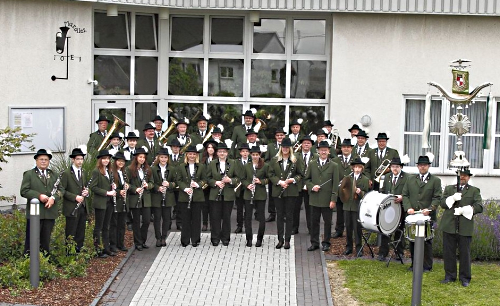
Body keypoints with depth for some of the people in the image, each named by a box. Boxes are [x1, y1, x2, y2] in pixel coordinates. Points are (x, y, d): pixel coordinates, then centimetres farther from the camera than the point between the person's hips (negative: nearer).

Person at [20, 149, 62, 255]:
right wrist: (39, 196, -17)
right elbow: (24, 191, -6)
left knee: (46, 240, 9)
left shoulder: (54, 175, 18)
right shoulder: (28, 174, 4)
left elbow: (60, 190, 10)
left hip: (50, 213, 4)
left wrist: (53, 198, -11)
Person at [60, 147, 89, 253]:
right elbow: (62, 191, -11)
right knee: (71, 234, -2)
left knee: (81, 233, 9)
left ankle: (79, 251, 16)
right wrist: (75, 197, -19)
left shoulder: (83, 174, 16)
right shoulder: (66, 173, -6)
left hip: (83, 208, 7)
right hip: (72, 209, -7)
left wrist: (86, 192, 3)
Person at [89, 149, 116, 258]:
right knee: (98, 227, 0)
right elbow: (93, 187, -17)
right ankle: (97, 250, 6)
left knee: (106, 227, 13)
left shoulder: (109, 171, 13)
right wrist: (107, 192, -19)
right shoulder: (96, 171, -11)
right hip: (100, 203, -8)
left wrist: (112, 188, 4)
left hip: (109, 202, 8)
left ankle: (106, 248, 19)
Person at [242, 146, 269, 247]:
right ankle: (249, 239, 14)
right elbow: (243, 179, 7)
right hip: (248, 194, 2)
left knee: (261, 217, 2)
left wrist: (261, 181, -15)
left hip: (261, 194, -2)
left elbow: (268, 178, 2)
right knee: (248, 216, 4)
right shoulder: (246, 166, 4)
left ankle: (259, 239, 13)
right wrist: (247, 185, -11)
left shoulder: (265, 166, -2)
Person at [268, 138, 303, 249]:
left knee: (289, 215, 2)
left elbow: (301, 174, 5)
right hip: (278, 191, 1)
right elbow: (270, 174, 2)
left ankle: (287, 240, 8)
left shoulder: (295, 160, 2)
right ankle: (280, 239, 12)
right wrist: (279, 182, -11)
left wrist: (293, 180, -12)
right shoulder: (274, 160, 5)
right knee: (279, 215, 5)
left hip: (291, 191, -1)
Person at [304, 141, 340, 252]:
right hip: (314, 199, 2)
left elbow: (335, 184, -2)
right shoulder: (312, 164, 8)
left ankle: (326, 243, 15)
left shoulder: (334, 166, 1)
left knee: (327, 222, 5)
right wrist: (312, 187, -9)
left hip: (327, 199, -2)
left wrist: (333, 200, -8)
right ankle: (314, 243, 15)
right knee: (314, 221, 7)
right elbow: (307, 179, 13)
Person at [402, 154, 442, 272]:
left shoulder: (435, 181, 5)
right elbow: (405, 195, 10)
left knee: (426, 242, 0)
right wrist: (408, 208, -6)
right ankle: (414, 264, 16)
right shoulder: (410, 179, 15)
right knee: (412, 241, 7)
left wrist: (429, 209, -17)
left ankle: (427, 266, 8)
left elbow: (437, 198, -2)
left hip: (427, 217, -3)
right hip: (412, 215, 3)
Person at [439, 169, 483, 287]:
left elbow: (479, 207, -5)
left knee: (465, 253, 2)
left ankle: (465, 278, 12)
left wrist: (464, 210, -16)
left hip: (465, 227, -2)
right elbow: (442, 203, 4)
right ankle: (450, 276, 16)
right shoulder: (449, 189, 16)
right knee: (448, 252, 5)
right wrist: (452, 199, -15)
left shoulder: (474, 191, 8)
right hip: (449, 226, 2)